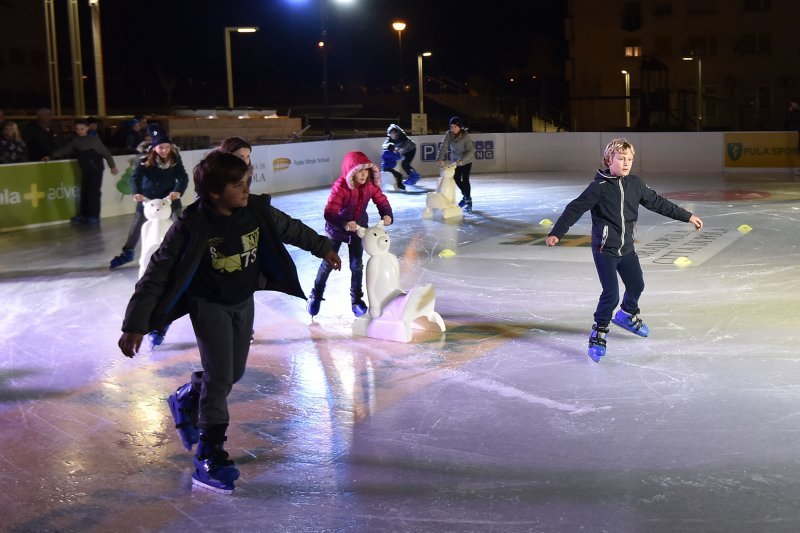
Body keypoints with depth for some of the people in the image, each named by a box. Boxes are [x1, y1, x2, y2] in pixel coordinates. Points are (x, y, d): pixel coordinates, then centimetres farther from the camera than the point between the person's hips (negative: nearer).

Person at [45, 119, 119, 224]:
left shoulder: (94, 139, -7)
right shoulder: (75, 141, 6)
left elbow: (105, 152, -6)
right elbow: (64, 150, 13)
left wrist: (112, 166, -9)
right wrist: (51, 156, 6)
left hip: (96, 169, -5)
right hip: (85, 170, 5)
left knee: (94, 192, -6)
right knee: (84, 192, 7)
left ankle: (94, 216, 0)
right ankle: (84, 215, 17)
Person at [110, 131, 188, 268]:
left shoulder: (175, 160, -16)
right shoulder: (145, 161, -20)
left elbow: (183, 177, -24)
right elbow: (135, 177, -31)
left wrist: (178, 191, -46)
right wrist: (136, 193, -52)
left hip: (169, 197, 0)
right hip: (147, 198, 0)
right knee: (137, 225, 10)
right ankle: (127, 253, 27)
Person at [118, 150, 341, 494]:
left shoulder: (257, 212, -13)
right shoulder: (193, 227, -27)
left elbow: (290, 229, 9)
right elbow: (157, 275, -24)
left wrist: (323, 248, 23)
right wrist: (135, 326, -27)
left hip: (244, 302, 6)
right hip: (209, 306, -6)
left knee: (234, 373, 15)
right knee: (219, 377, -10)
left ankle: (187, 400, 45)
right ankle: (209, 459, 0)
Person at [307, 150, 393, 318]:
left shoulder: (370, 185, -18)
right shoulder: (340, 187, -33)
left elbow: (382, 201, -8)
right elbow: (329, 213, -39)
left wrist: (386, 215, -30)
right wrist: (345, 224, -56)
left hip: (358, 227, 4)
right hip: (337, 229, -4)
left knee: (357, 265, 6)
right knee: (328, 263, 9)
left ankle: (356, 299, 23)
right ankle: (315, 296, 29)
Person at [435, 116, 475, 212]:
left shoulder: (466, 136, -26)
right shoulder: (449, 134, -15)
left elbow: (471, 150, -32)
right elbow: (444, 147, -20)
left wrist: (461, 161, -44)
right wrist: (440, 159, -35)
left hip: (466, 161, -5)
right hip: (455, 160, 5)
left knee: (465, 180, -9)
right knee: (456, 179, 10)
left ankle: (468, 200, 5)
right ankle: (465, 195, 34)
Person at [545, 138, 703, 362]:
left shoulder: (635, 184, 0)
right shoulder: (599, 187, -16)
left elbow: (658, 203, 10)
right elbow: (575, 209, -17)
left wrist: (688, 216, 15)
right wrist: (556, 233, -26)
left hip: (626, 248, 6)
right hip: (604, 250, -6)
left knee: (637, 285, 22)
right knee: (611, 294, -13)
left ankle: (627, 315, 51)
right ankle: (598, 333, 8)